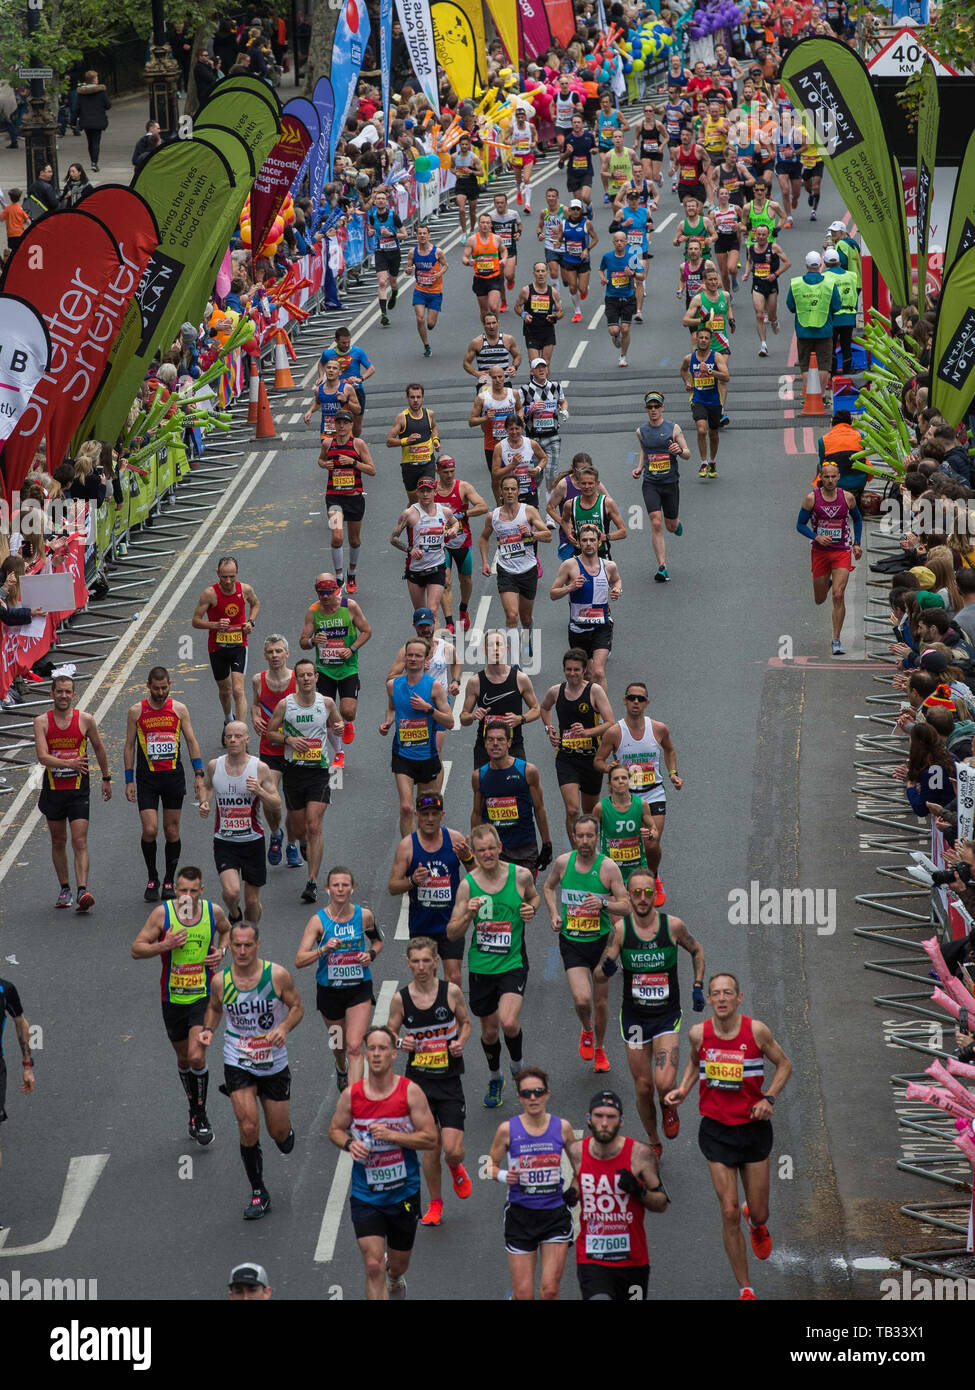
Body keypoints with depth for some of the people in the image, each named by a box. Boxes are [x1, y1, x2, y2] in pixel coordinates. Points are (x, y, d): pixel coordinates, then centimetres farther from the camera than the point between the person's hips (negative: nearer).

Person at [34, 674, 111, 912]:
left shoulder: (85, 720, -4)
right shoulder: (42, 721, -5)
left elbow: (99, 749, 12)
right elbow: (42, 757, -17)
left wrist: (106, 779, 18)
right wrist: (70, 763, -32)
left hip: (78, 789, -2)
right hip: (53, 789, 2)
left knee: (80, 842, -11)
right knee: (58, 842, 13)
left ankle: (82, 891, -20)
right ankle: (65, 889, 26)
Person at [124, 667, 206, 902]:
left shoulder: (179, 709, 3)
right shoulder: (136, 711, 0)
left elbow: (192, 742, 7)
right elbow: (129, 746, 5)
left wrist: (199, 775, 1)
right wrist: (129, 781, 0)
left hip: (173, 776, 1)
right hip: (147, 777, -1)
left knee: (172, 831, 4)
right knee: (149, 830, -10)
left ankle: (169, 881, 17)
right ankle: (152, 879, 8)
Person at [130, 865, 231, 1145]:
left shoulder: (214, 911, -5)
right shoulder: (162, 914, -10)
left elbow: (226, 930, 19)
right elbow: (136, 950, -7)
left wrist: (221, 950, -1)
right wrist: (164, 946, -24)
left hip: (203, 996, -1)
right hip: (173, 998, 1)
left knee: (197, 1056, -15)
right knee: (183, 1059, 15)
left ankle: (201, 1115, 2)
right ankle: (194, 1110, 36)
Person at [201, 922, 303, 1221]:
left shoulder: (277, 975, -13)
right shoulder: (220, 980, -8)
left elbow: (297, 1007, -2)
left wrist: (285, 1027, -22)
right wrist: (208, 1030, -8)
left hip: (274, 1064, 0)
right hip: (238, 1064, 0)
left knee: (279, 1133, 8)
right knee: (248, 1127, -14)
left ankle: (286, 1133, 48)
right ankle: (258, 1194, 2)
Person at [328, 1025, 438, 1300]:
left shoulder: (410, 1091, -9)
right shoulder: (351, 1095, -5)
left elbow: (431, 1139, -10)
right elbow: (335, 1130, 10)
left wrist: (392, 1136, -23)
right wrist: (349, 1143, -12)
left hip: (404, 1193, 0)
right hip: (365, 1195, 0)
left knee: (398, 1265, 19)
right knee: (373, 1267, -13)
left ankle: (395, 1279, 55)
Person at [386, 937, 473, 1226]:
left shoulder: (451, 992, -5)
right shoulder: (400, 999, -4)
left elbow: (465, 1022, 11)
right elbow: (389, 1035, 6)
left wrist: (461, 1042, -9)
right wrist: (400, 1043, -16)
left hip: (449, 1080, -1)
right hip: (419, 1080, 1)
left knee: (453, 1150, -10)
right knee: (431, 1148, 2)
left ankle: (457, 1170, 28)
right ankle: (435, 1203, 26)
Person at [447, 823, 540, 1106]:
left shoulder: (520, 875, -6)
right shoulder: (468, 884, -6)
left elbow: (534, 896, 18)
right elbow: (452, 934, -4)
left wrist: (531, 908, -5)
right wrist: (468, 915, -23)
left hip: (513, 964, -2)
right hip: (481, 966, 2)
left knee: (509, 1022, -22)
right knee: (489, 1030, 14)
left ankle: (518, 1067, 9)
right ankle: (495, 1079, 41)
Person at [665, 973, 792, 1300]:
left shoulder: (755, 1030, -10)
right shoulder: (699, 1033, -6)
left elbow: (784, 1065, 3)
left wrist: (769, 1098, -11)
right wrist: (682, 1090, 0)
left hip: (753, 1127, 0)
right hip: (717, 1130, 0)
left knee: (759, 1215, 8)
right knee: (729, 1214, -6)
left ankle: (756, 1223, 49)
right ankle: (745, 1289, 8)